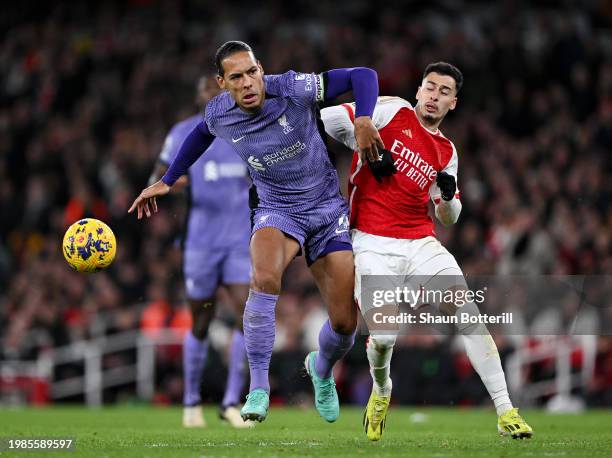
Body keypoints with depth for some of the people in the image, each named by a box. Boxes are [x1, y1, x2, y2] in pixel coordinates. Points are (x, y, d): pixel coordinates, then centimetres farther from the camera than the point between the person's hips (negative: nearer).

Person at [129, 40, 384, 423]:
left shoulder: (294, 90, -20)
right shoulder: (218, 114, -9)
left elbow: (362, 75, -17)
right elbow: (201, 134, 18)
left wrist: (363, 121, -34)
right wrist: (166, 182, 20)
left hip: (327, 208, -1)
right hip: (276, 210, 1)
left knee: (345, 323, -4)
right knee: (265, 278, -36)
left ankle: (322, 370, 35)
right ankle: (259, 389, -28)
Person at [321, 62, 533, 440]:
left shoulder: (446, 152, 15)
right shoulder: (392, 112, 1)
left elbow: (448, 219, 18)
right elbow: (328, 120, -5)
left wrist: (449, 196, -2)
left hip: (421, 245, 4)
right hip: (372, 246, -4)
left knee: (469, 316, -12)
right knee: (385, 336, -15)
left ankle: (506, 411, -8)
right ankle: (381, 389, 21)